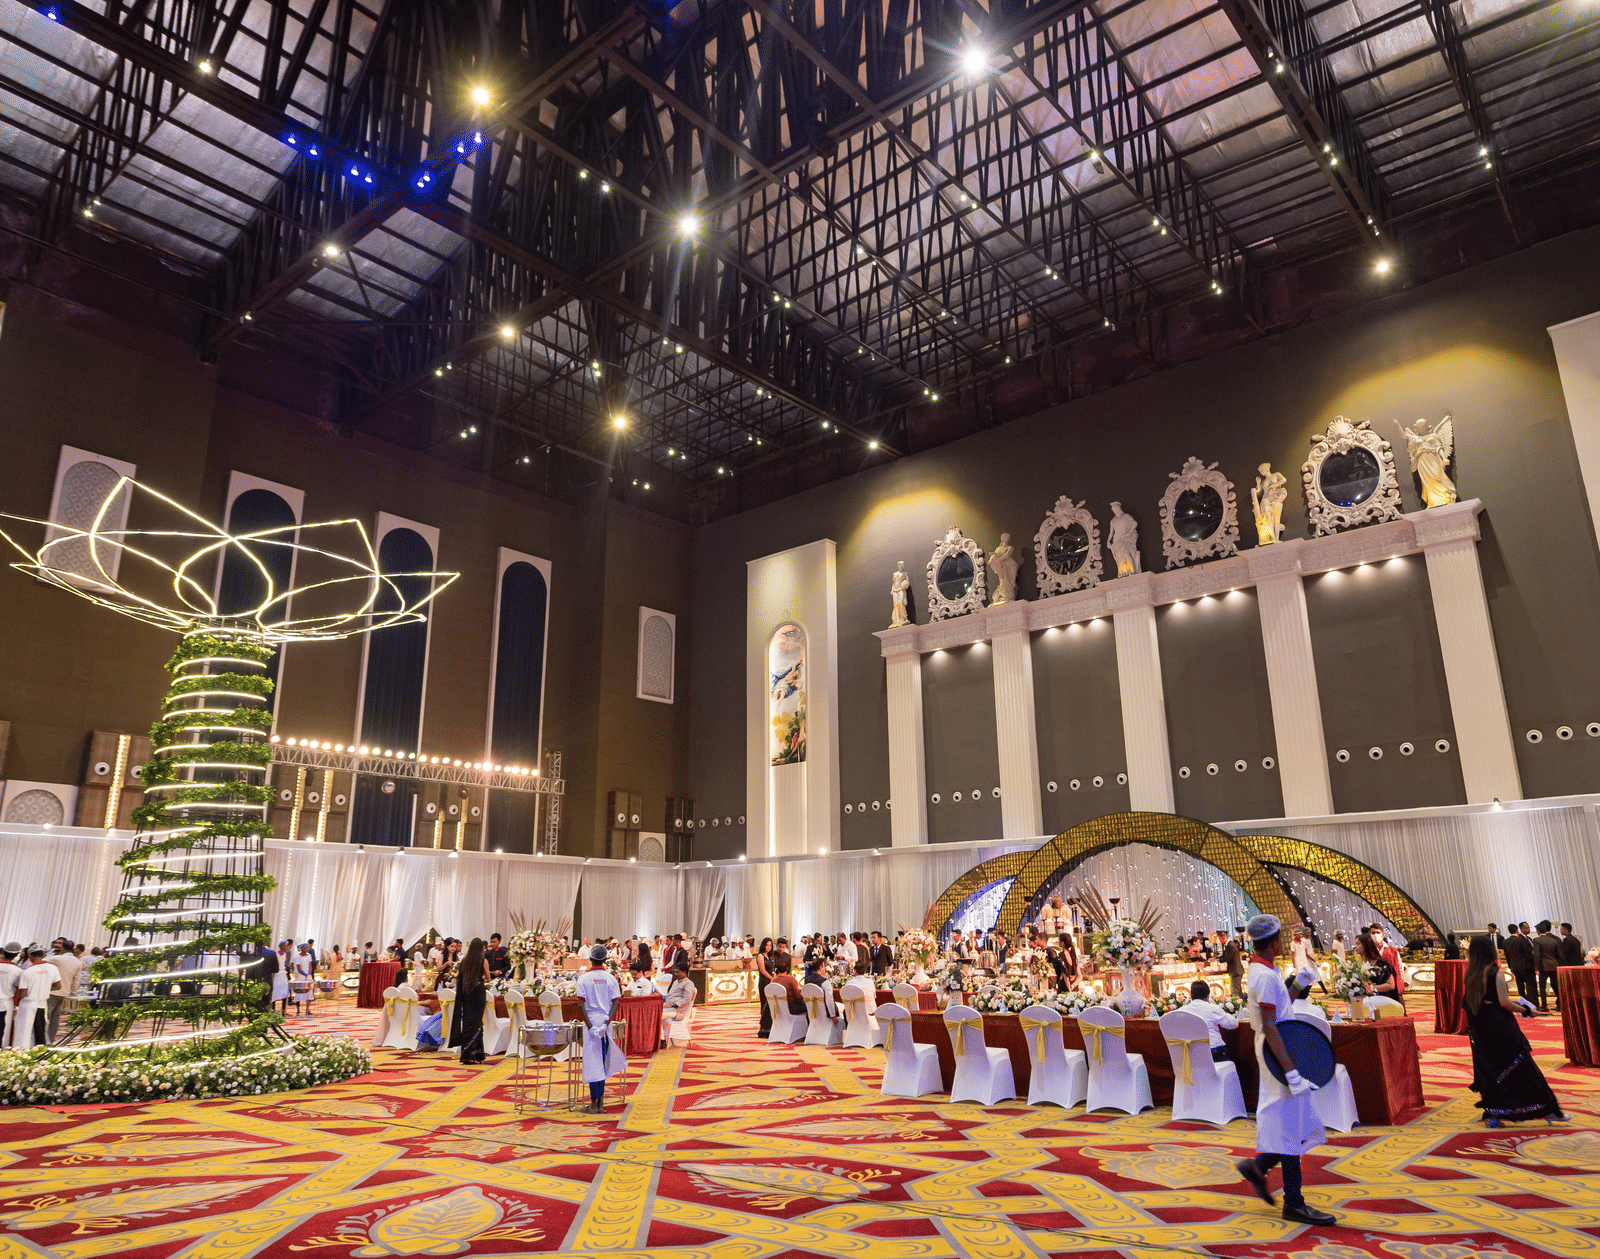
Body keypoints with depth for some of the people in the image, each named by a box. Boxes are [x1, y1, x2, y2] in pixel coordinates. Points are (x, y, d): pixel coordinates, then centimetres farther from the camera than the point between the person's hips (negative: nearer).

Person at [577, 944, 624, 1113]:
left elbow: (582, 1003, -10)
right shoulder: (610, 978, 4)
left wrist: (589, 1025, -9)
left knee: (592, 1062, 1)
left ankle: (594, 1104, 3)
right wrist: (607, 1022, -7)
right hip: (605, 1021, 3)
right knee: (602, 1062, 13)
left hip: (591, 1020, -3)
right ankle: (600, 1102, 15)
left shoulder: (583, 978, -3)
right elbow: (616, 1002, -4)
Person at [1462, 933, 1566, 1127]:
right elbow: (1504, 1002, -15)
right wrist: (1525, 1009, 0)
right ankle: (1547, 1110, 15)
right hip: (1501, 1027, -5)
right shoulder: (1496, 972, -13)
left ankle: (1492, 1115, 14)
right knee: (1521, 1067, 5)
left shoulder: (1469, 974, 3)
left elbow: (1466, 1003, 6)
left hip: (1480, 1030, 5)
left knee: (1489, 1071, 12)